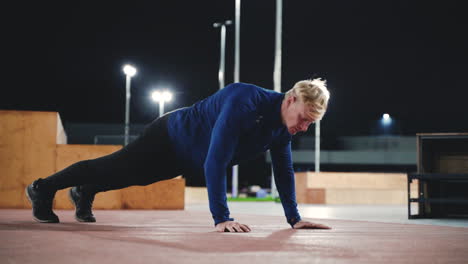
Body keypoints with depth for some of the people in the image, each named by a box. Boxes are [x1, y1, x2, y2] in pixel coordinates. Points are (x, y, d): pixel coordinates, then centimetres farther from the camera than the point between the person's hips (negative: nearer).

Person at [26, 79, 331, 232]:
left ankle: (84, 193, 54)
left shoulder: (285, 125, -15)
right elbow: (215, 160, -45)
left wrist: (294, 217, -6)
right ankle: (43, 189, 34)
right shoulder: (244, 102, -41)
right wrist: (221, 218, -46)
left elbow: (284, 169, -2)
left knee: (123, 176, 28)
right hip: (169, 138, -7)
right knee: (112, 169, 12)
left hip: (187, 158, 7)